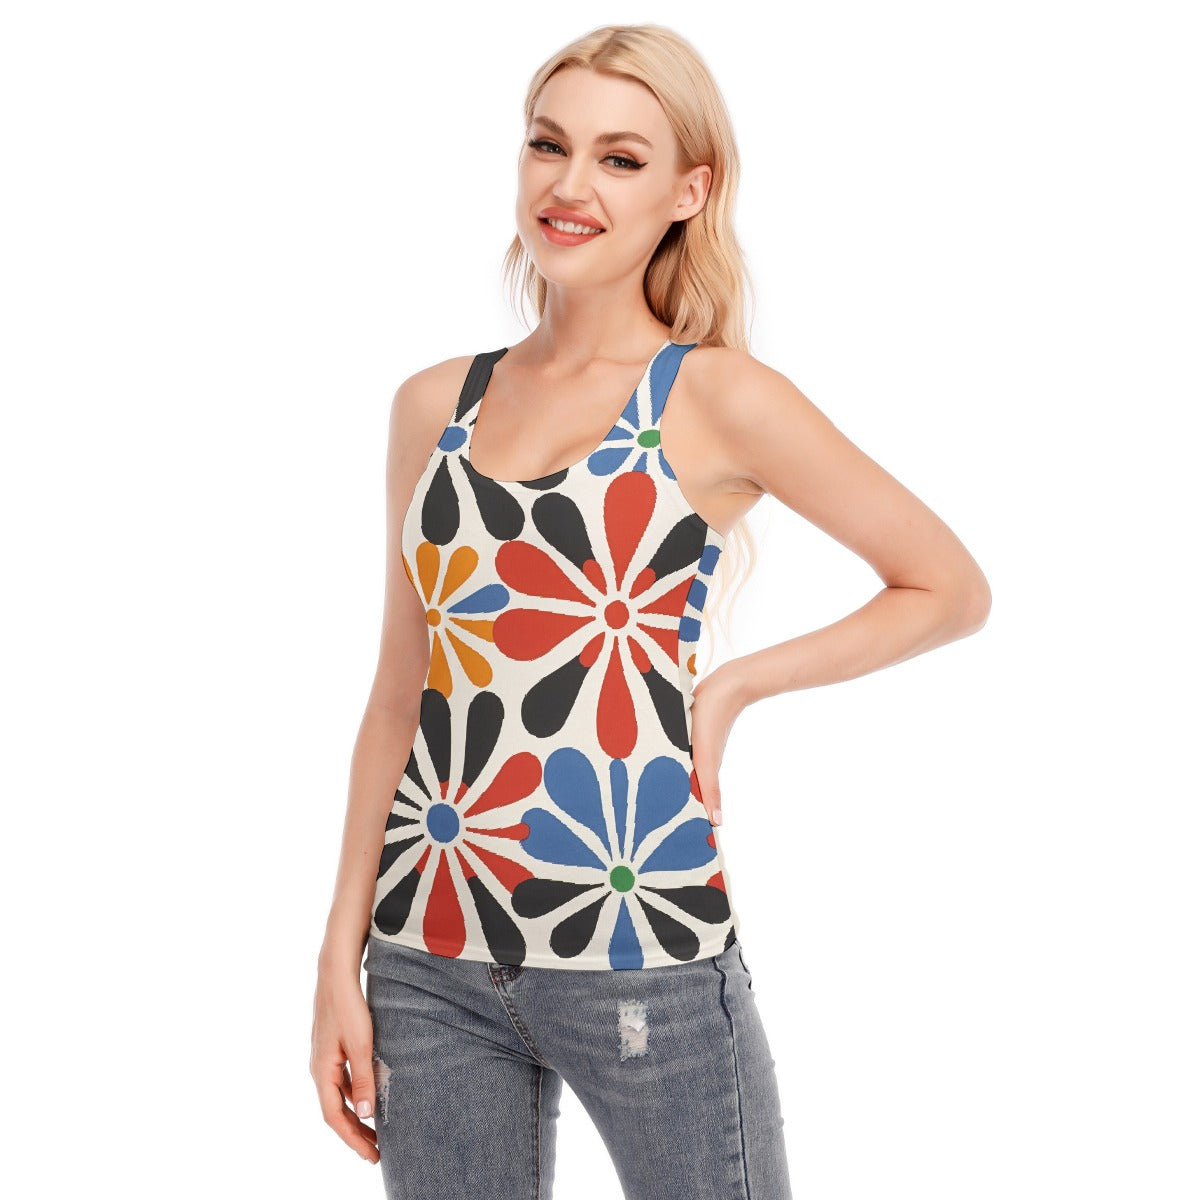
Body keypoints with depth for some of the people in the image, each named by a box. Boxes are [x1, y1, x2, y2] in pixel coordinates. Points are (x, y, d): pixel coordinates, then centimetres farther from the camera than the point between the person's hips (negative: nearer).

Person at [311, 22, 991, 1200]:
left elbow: (952, 588, 3)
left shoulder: (717, 399, -4)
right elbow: (400, 696, 10)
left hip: (640, 954, -3)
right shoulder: (434, 406, 7)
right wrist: (342, 955, 7)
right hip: (429, 958, 4)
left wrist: (730, 687, -5)